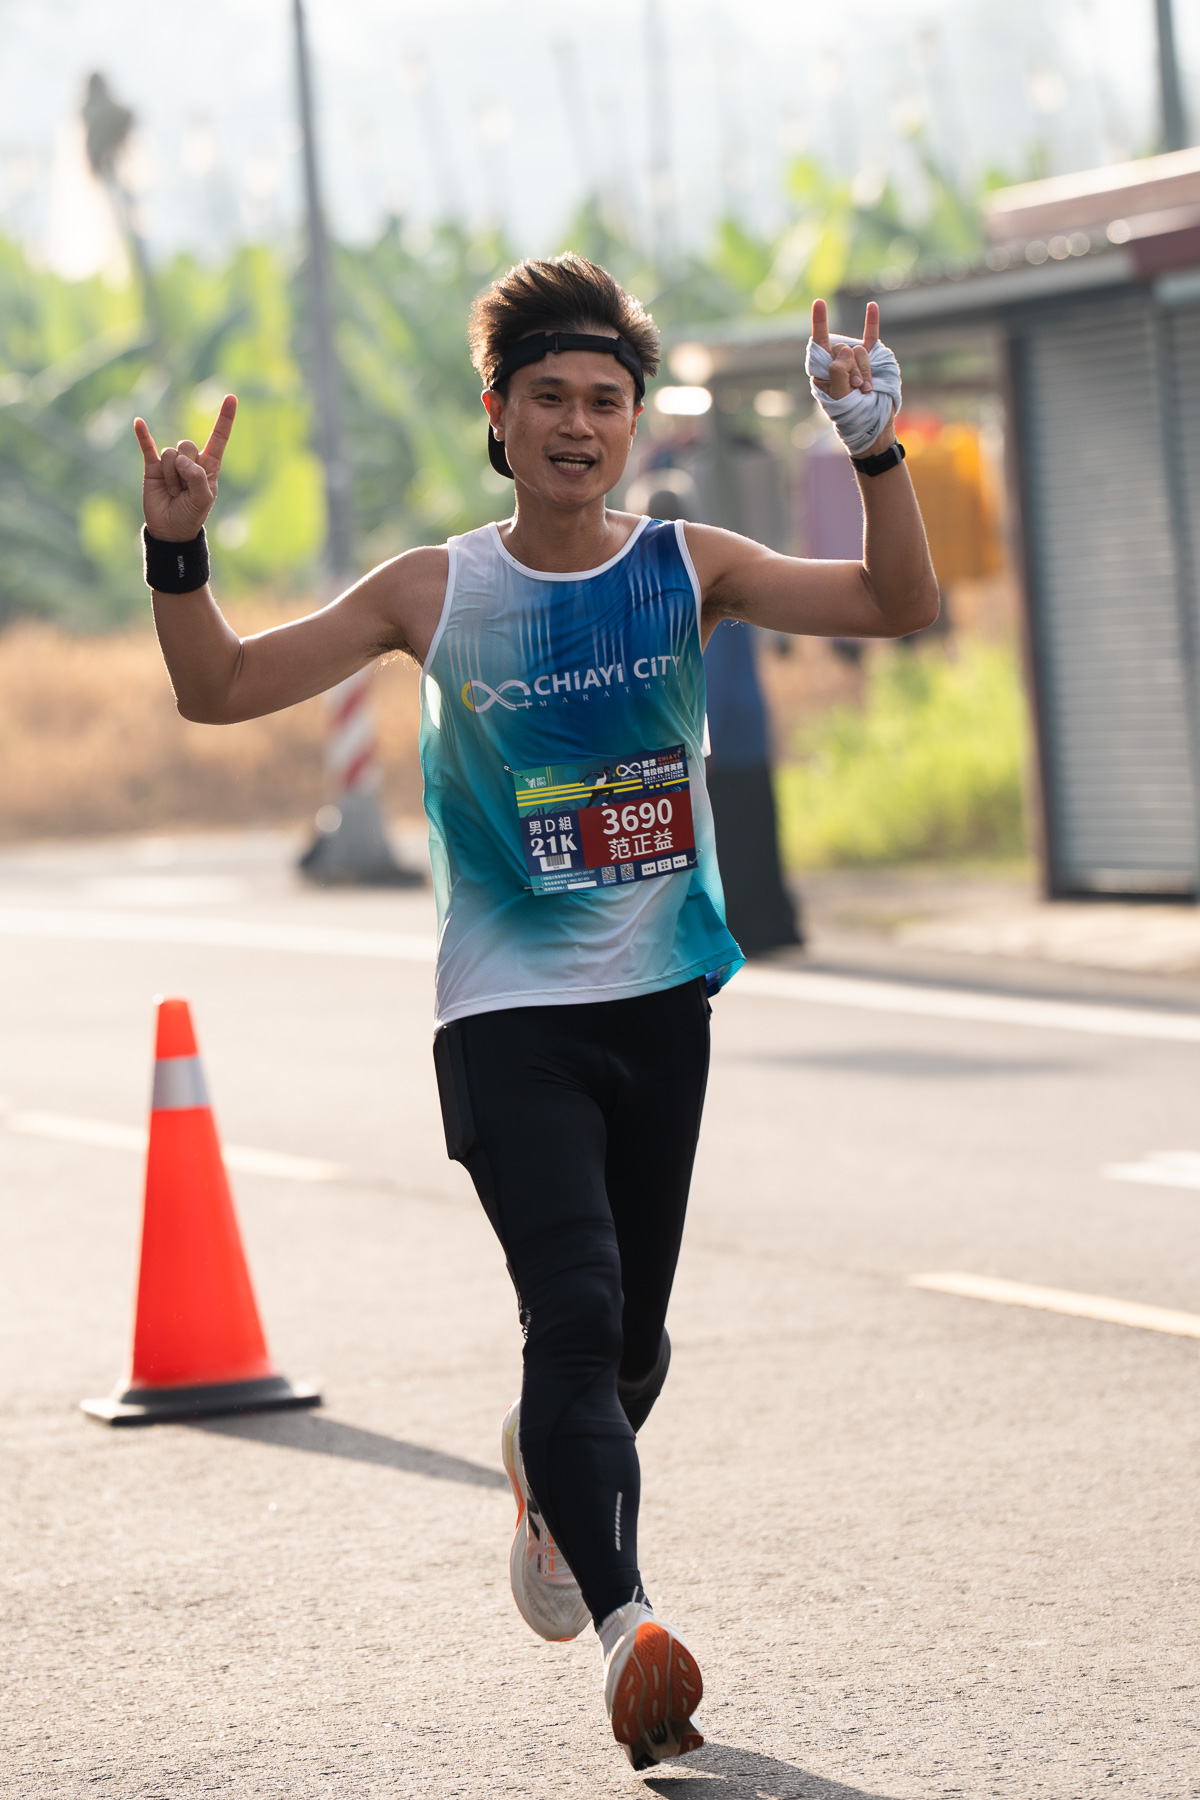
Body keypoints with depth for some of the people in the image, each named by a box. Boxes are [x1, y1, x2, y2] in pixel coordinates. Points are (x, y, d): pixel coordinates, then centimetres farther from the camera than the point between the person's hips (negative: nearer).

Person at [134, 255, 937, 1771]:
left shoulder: (688, 568, 0)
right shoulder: (436, 593, -3)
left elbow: (897, 606, -7)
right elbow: (219, 690, 0)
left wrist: (876, 453, -21)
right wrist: (178, 553, -17)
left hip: (663, 1005, 3)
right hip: (507, 1018, -3)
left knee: (633, 1337, 12)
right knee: (577, 1308, -21)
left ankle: (554, 1466, 45)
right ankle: (623, 1615, -25)